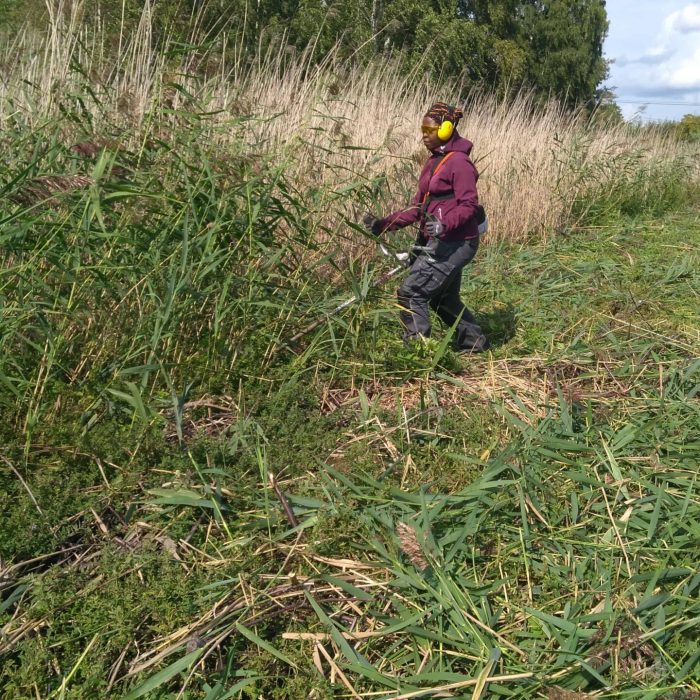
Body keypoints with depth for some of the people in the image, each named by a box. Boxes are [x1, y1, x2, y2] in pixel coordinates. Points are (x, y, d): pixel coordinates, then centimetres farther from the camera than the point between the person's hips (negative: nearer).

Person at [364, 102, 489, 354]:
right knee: (442, 299, 21)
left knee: (411, 292, -12)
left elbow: (469, 205, -19)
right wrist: (383, 224, 3)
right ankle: (475, 344, 37)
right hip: (440, 242, 10)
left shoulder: (459, 162, -13)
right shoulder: (433, 162, 15)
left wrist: (445, 224, -36)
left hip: (455, 243, -10)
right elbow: (417, 208, 13)